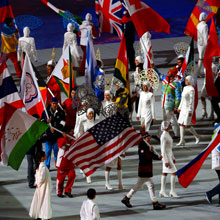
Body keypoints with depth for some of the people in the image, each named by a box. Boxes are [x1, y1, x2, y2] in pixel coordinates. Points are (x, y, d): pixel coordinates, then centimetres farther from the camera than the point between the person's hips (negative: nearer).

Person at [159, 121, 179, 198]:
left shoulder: (167, 134, 11)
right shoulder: (164, 136, -21)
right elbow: (163, 149, -22)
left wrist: (173, 158, 21)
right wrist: (166, 161, -22)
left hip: (169, 155, 10)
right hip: (166, 157, -10)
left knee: (165, 173, 11)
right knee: (174, 173, -9)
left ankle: (162, 191, 15)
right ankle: (172, 191, -4)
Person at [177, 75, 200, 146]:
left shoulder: (191, 89, -16)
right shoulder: (185, 88, 11)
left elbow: (192, 100, -18)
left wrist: (190, 111, -20)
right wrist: (179, 107, 19)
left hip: (188, 108, -9)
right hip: (183, 108, 9)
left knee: (187, 125, -7)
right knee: (181, 124, 5)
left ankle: (197, 136, 13)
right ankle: (182, 141, 8)